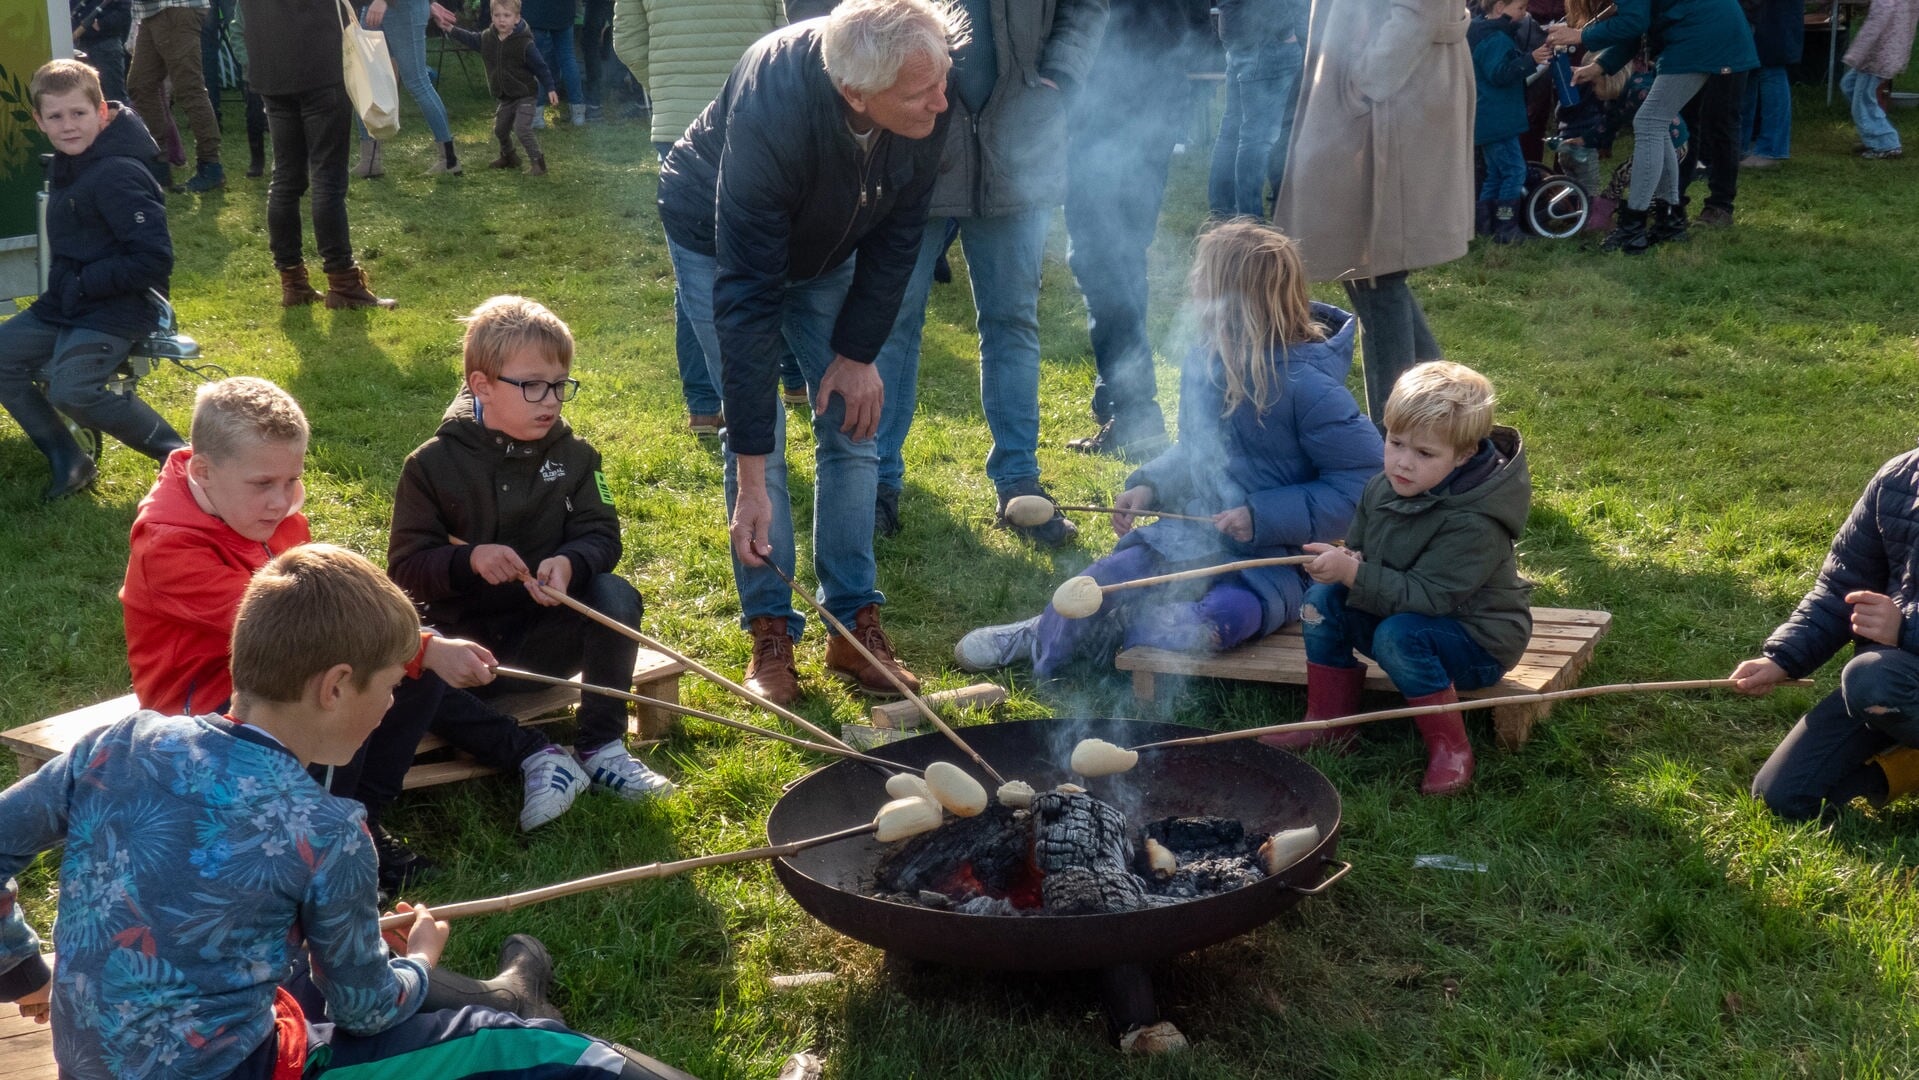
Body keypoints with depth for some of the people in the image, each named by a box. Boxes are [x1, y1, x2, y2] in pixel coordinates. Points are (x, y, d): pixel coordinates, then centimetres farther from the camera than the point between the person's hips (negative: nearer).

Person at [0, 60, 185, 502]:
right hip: (66, 303, 10)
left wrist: (83, 283, -19)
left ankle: (179, 454, -11)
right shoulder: (71, 164, 7)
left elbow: (155, 259, -25)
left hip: (115, 311, -10)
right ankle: (68, 461, 11)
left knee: (72, 389, -25)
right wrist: (64, 287, 5)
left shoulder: (118, 175, -21)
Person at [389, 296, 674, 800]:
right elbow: (405, 566, -9)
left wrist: (569, 563, -30)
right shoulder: (433, 464, -6)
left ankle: (602, 745, -16)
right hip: (465, 638, -2)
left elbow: (600, 535, -5)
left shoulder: (573, 455, 1)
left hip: (544, 635, 2)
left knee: (615, 595, -26)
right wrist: (469, 560, -30)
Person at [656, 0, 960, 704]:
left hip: (827, 247, 5)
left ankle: (855, 622, 9)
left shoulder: (927, 105, -30)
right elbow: (746, 297, -42)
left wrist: (858, 352, -12)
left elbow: (898, 236, -12)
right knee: (759, 430, -11)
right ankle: (770, 632, 2)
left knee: (853, 422, 0)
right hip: (719, 243, -4)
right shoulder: (770, 114, -43)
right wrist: (751, 482, -41)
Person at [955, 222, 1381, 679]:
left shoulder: (1307, 387, -20)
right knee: (1102, 582, -17)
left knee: (1222, 617, -35)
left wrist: (1263, 517, -24)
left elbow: (1364, 483, -19)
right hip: (1193, 535, 6)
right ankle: (1048, 634, 13)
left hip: (1274, 559, -5)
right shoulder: (1204, 363, 3)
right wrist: (1150, 486, -1)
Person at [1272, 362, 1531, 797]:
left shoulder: (1473, 523, -29)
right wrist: (1343, 563, -16)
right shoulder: (1383, 488, -5)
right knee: (1324, 598, -9)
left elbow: (1427, 597, -34)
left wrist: (1354, 574, -39)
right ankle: (1329, 723, 1)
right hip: (1397, 609, 8)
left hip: (1480, 642, -8)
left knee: (1397, 635, -34)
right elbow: (1357, 548, 9)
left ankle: (1450, 748, -17)